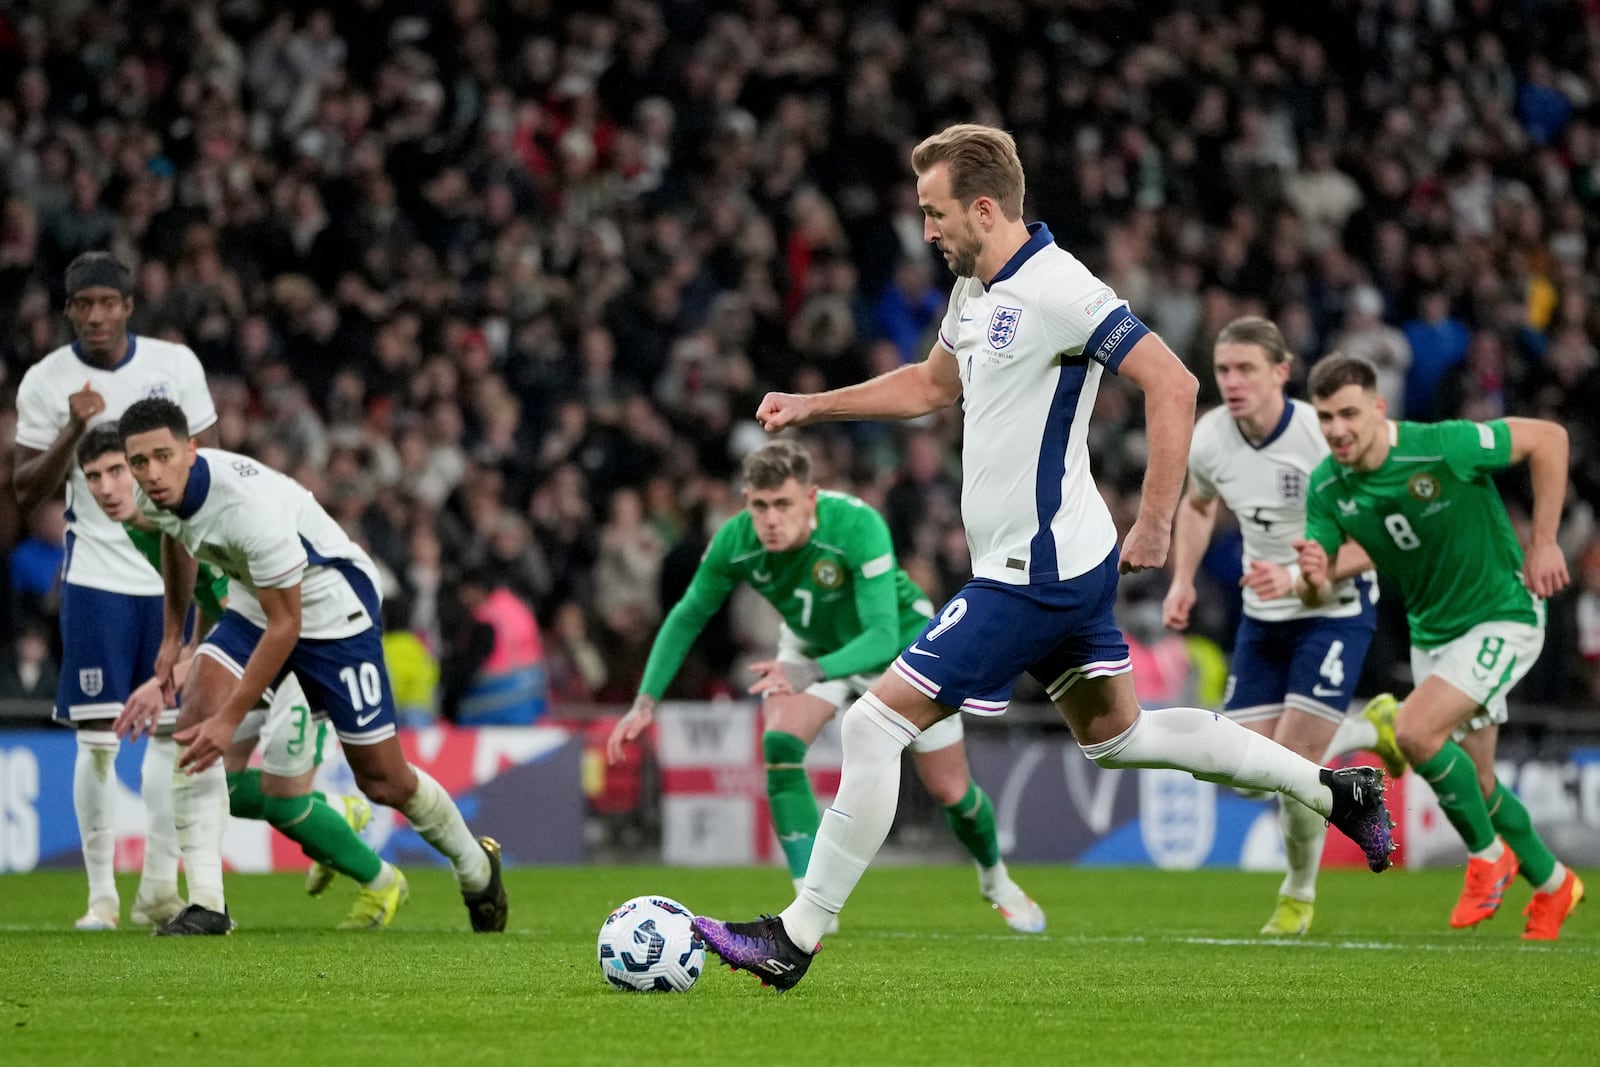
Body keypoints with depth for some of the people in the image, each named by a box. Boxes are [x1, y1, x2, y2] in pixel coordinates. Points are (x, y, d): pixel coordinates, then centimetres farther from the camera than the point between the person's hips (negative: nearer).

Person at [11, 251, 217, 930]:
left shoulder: (175, 364, 2)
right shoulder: (46, 382, -2)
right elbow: (27, 493, -1)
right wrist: (72, 432, -17)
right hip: (96, 576, -2)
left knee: (172, 727, 0)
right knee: (97, 737, -5)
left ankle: (159, 886, 6)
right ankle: (101, 893, 2)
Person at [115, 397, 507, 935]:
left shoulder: (250, 504, -37)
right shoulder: (154, 496, -14)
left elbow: (284, 626, -29)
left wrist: (229, 719, -28)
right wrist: (171, 636, 17)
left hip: (331, 612, -6)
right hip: (254, 606, 6)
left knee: (384, 781, 2)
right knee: (194, 723, -18)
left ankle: (475, 865, 32)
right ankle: (207, 903, -14)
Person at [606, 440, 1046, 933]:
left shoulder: (858, 526, -41)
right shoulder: (735, 542, -29)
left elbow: (882, 636, -45)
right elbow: (688, 616, -13)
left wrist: (812, 673, -62)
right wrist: (646, 702, -21)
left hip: (901, 644, -3)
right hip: (812, 643, 3)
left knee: (950, 791, 6)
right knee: (779, 744, -26)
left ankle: (995, 878, 40)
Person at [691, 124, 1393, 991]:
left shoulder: (1056, 291, -20)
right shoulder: (976, 288, 10)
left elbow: (1172, 386, -24)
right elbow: (934, 383, 28)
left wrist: (1154, 524, -24)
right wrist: (812, 406, 20)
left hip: (1031, 575, -11)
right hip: (1067, 564, 11)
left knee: (875, 724, -9)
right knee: (1115, 735, 22)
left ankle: (793, 939, -3)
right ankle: (1335, 791, 28)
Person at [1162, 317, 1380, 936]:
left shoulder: (1324, 437, -24)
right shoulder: (1209, 438, -7)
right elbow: (1197, 505, 16)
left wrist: (1299, 576, -31)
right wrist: (1182, 580, 3)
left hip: (1336, 611, -6)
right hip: (1262, 615, 6)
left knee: (1293, 760, -15)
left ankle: (1300, 895, 11)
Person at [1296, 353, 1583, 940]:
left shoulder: (1442, 447, -27)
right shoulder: (1327, 487, -10)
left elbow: (1548, 438, -15)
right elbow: (1319, 594, -9)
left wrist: (1543, 542, -16)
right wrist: (1312, 578, -34)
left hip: (1502, 616, -7)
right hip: (1430, 631, 7)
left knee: (1413, 730, -25)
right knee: (1473, 784, 12)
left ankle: (1487, 854, -3)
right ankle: (1551, 884, 36)